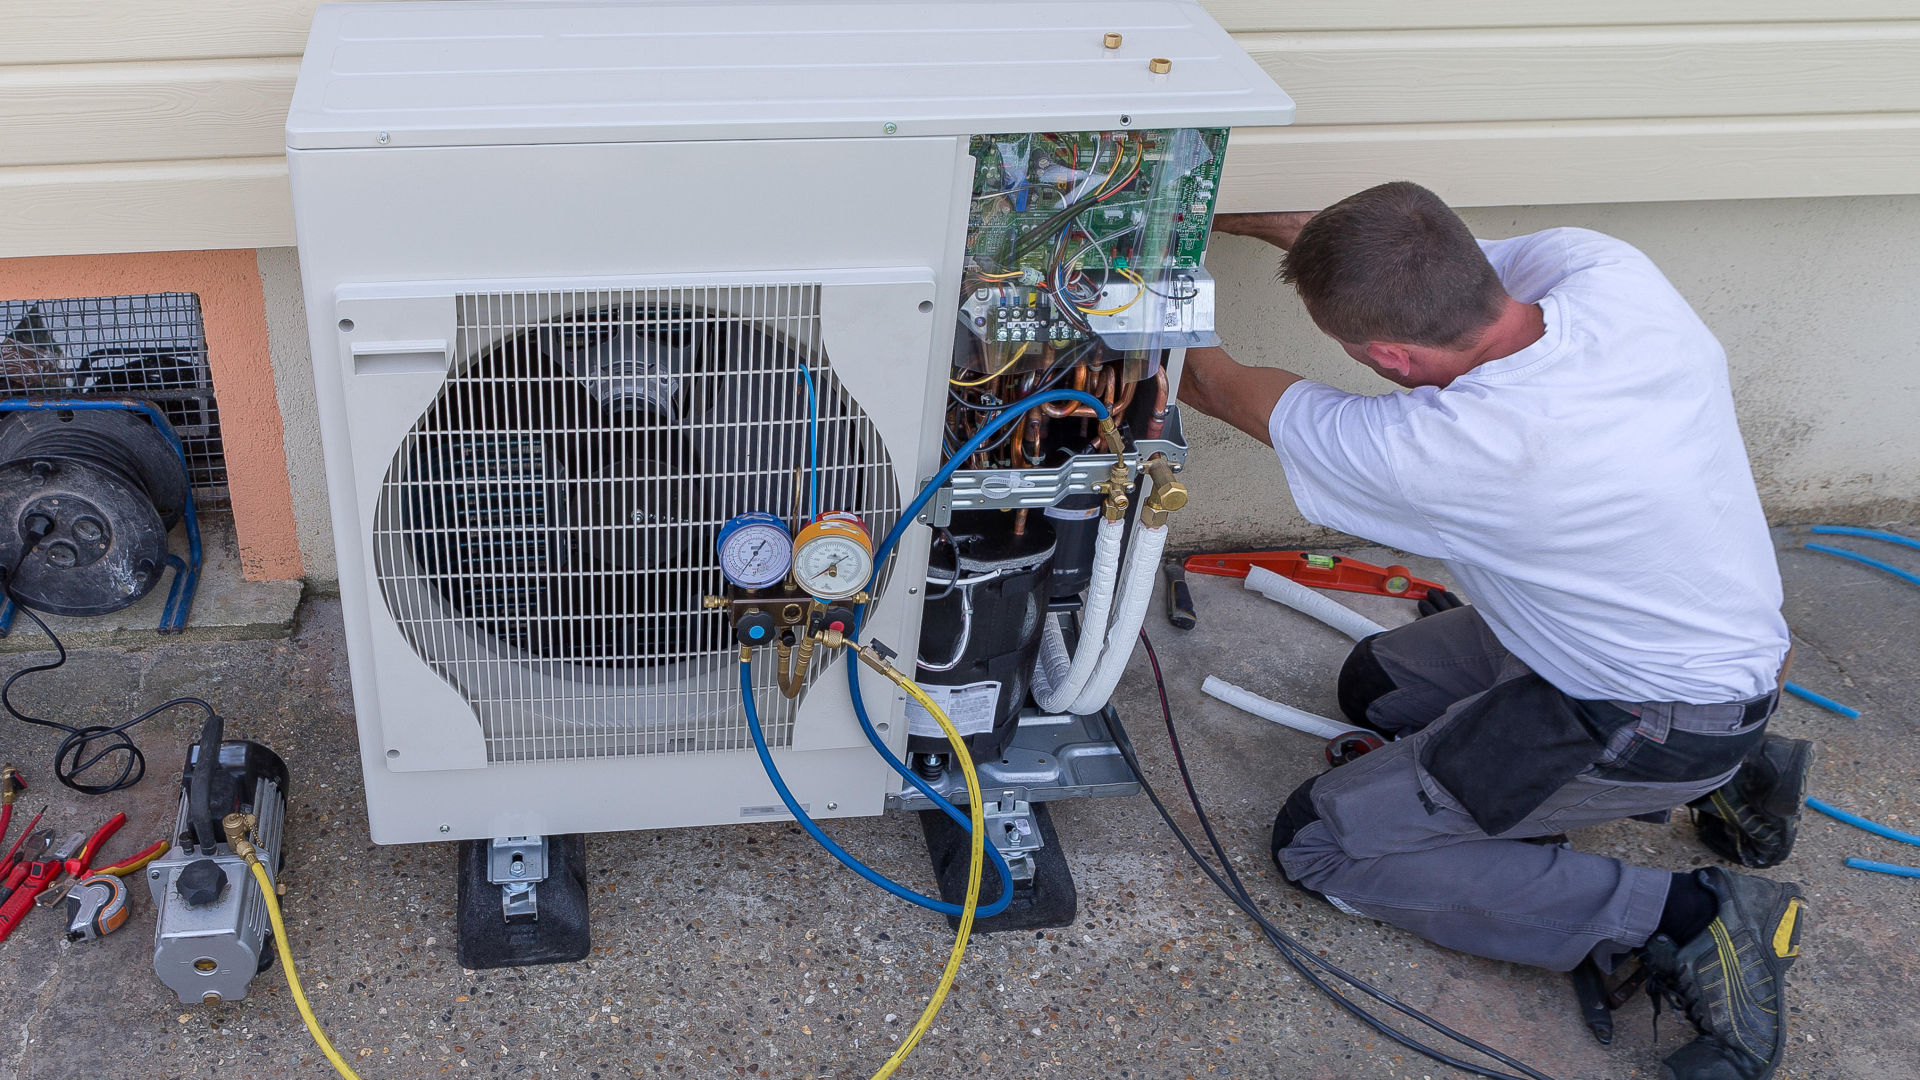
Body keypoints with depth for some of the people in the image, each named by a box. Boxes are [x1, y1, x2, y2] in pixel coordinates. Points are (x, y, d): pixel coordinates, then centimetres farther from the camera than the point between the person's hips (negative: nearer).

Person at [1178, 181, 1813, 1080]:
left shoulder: (1440, 451, -35)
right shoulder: (1605, 270, -19)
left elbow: (1216, 389, -15)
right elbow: (1444, 263, 4)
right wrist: (1241, 219, 9)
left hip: (1653, 726, -8)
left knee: (1318, 843, -2)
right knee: (1379, 682, 23)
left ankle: (1683, 921, -6)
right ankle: (1724, 775, 19)